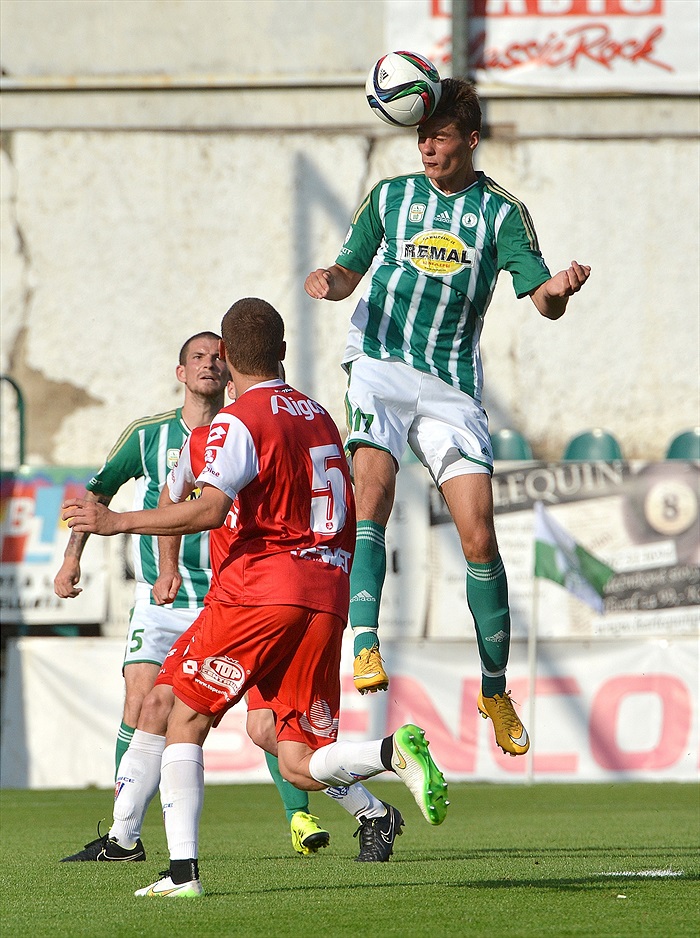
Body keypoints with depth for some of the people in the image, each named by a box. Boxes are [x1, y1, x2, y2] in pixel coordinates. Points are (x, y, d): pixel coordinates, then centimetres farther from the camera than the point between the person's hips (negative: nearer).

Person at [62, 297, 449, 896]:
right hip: (327, 595, 6)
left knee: (185, 722, 9)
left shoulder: (240, 420, -4)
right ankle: (395, 752, -25)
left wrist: (116, 523, -13)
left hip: (259, 589, -6)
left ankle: (183, 870, -1)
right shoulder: (319, 417, 19)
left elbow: (208, 510, -18)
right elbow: (343, 520, 23)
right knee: (302, 767, 4)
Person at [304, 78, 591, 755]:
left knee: (478, 535, -6)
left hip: (452, 382, -1)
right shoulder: (390, 197, 9)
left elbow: (543, 301, -5)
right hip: (380, 366, 1)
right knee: (373, 487, -26)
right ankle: (364, 643, -35)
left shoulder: (501, 212, 3)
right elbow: (349, 271, 18)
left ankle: (495, 691, 7)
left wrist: (559, 289, -29)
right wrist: (326, 281, -7)